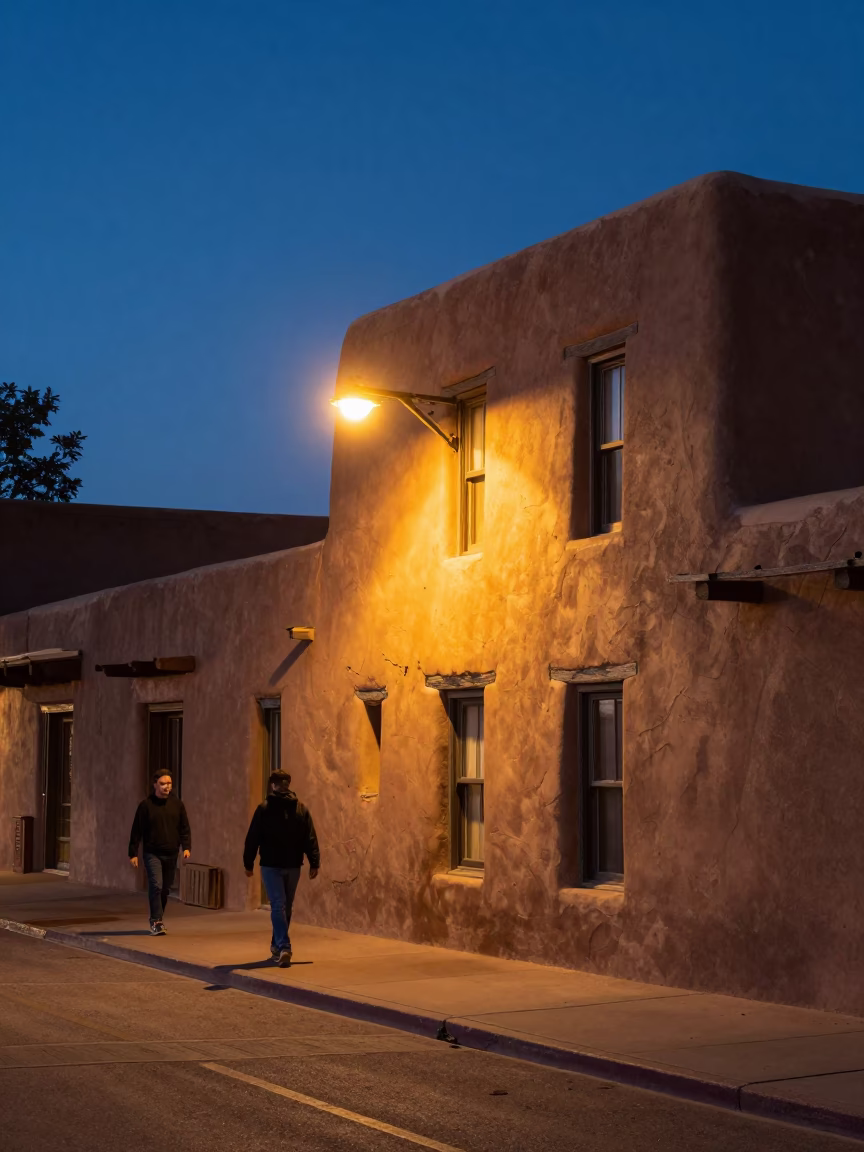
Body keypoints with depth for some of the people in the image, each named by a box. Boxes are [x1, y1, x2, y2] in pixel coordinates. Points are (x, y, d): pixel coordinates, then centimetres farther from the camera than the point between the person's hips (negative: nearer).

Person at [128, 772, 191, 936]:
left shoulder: (177, 804, 5)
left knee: (165, 889, 11)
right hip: (152, 853, -4)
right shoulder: (146, 805, -4)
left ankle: (157, 919, 27)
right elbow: (136, 831, -2)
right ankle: (156, 921, -14)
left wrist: (186, 847, -5)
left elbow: (184, 828, 8)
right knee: (156, 885, -17)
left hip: (171, 854, 4)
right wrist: (133, 853, -5)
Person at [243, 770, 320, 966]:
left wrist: (248, 863, 4)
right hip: (293, 865, 3)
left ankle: (283, 947, -22)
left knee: (278, 906, -6)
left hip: (271, 865, -3)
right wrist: (314, 862, 2)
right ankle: (277, 945, 29)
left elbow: (252, 838, -3)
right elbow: (310, 839, 1)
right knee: (286, 906, 17)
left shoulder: (264, 809, -4)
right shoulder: (301, 809, 5)